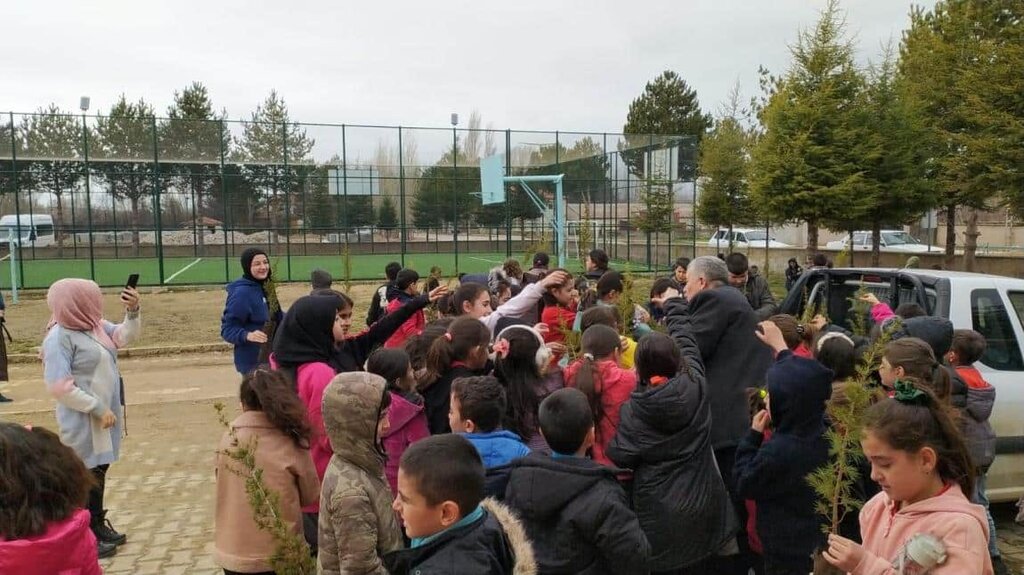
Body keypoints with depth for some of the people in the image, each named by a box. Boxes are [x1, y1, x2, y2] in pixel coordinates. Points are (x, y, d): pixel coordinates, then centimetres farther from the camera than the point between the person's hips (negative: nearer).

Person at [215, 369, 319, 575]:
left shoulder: (227, 439, -7)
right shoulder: (290, 443, -14)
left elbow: (225, 492, 2)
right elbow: (310, 496, -3)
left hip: (231, 553, 3)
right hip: (276, 557, -3)